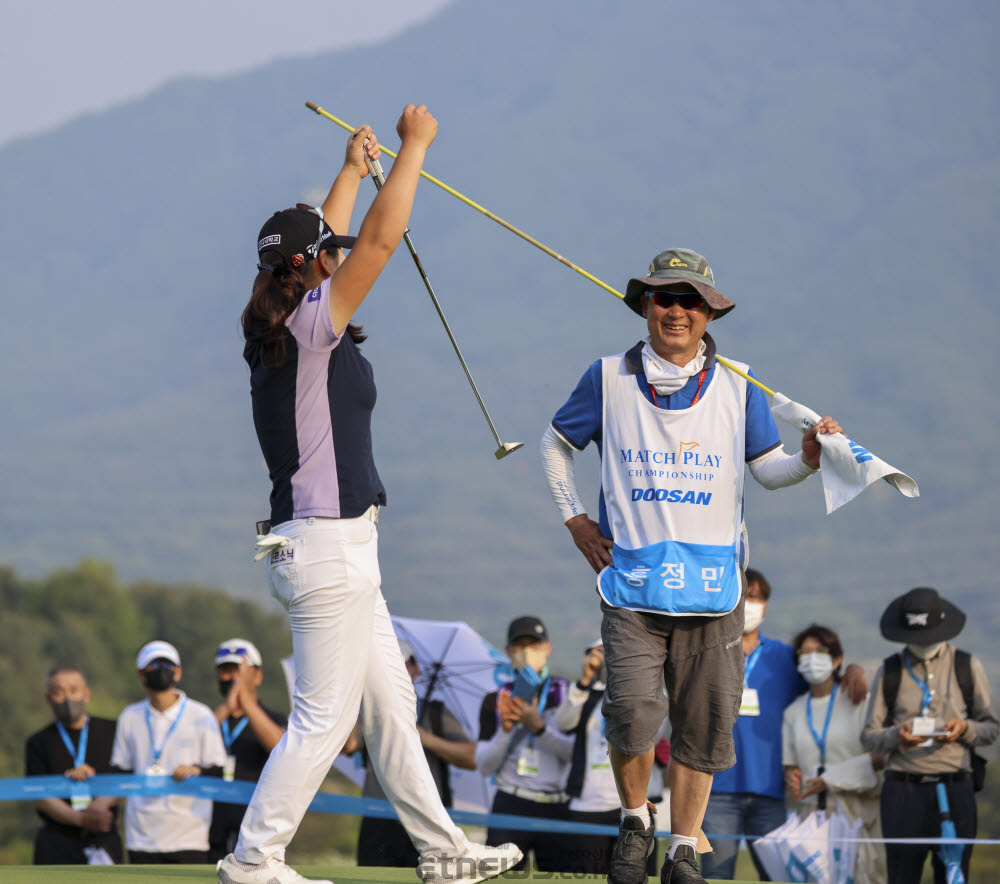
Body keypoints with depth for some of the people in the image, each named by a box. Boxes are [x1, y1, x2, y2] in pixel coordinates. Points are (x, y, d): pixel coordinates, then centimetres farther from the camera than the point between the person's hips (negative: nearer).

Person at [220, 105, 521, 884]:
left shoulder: (280, 333, 9)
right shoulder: (311, 327, -14)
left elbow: (325, 240, 26)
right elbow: (382, 239, -15)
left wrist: (354, 168, 35)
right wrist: (415, 147, -5)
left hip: (339, 549, 10)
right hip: (329, 548, -10)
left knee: (390, 703, 14)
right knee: (324, 718, -5)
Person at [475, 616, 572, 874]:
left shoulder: (569, 693, 10)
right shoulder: (496, 701, 13)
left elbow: (577, 752, -3)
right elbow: (484, 766, 6)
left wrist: (539, 728, -14)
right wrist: (505, 731, -10)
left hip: (557, 812, 0)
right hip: (511, 807, 0)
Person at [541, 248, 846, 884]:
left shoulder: (736, 385, 7)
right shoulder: (610, 378, 5)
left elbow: (768, 469, 4)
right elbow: (556, 444, 18)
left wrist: (808, 459, -17)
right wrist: (576, 519, 9)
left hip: (713, 582, 1)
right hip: (632, 578, -1)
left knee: (705, 720, 0)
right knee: (634, 711, -15)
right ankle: (635, 823, 9)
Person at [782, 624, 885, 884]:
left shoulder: (858, 703, 2)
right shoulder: (793, 712, 15)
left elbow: (881, 758, -3)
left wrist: (832, 779, -10)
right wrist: (791, 778, -6)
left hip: (856, 813, -3)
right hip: (811, 813, 3)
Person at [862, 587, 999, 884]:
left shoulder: (967, 667, 10)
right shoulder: (890, 672, 10)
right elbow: (868, 736, 9)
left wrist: (965, 729, -9)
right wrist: (897, 736, -13)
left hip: (955, 787, 0)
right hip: (903, 790, 0)